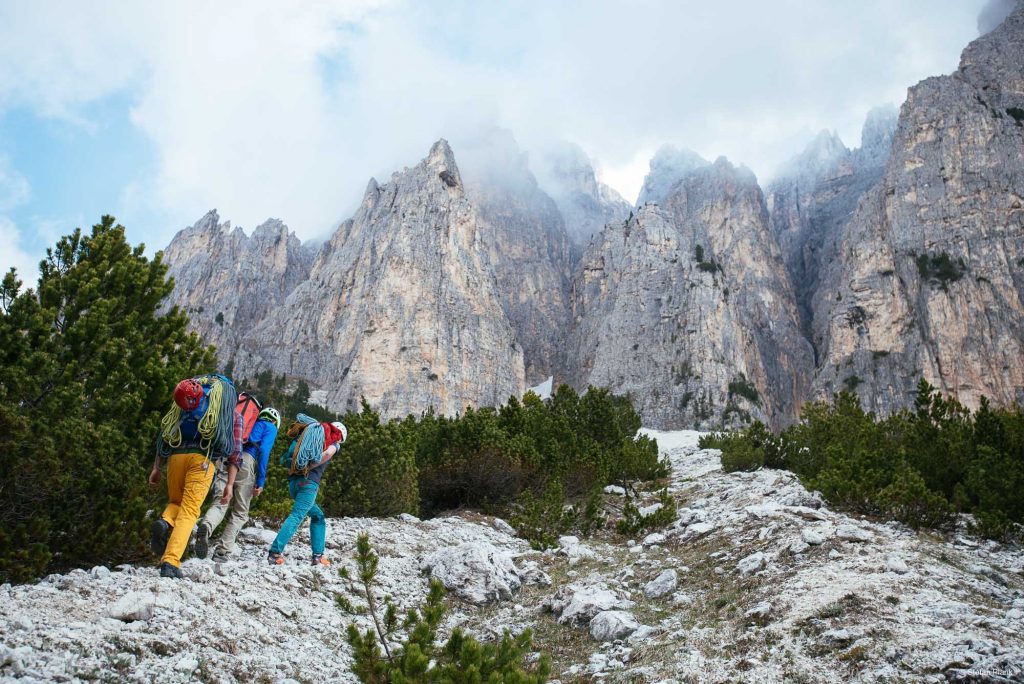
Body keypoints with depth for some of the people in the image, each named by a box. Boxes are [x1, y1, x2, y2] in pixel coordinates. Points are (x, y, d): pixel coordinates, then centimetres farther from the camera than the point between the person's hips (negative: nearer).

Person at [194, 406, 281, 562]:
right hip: (246, 460, -4)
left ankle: (205, 527, -38)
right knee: (240, 513, 8)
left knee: (219, 504, -5)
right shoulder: (270, 428, 17)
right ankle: (222, 552, -1)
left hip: (223, 459, 4)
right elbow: (264, 451, -1)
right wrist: (260, 482, -4)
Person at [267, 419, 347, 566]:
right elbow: (327, 453, -15)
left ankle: (318, 555, 10)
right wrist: (309, 467, -9)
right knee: (296, 516, -13)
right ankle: (275, 553, -25)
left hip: (293, 482, 7)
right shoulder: (334, 443, 10)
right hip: (309, 482, -7)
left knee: (318, 516, 18)